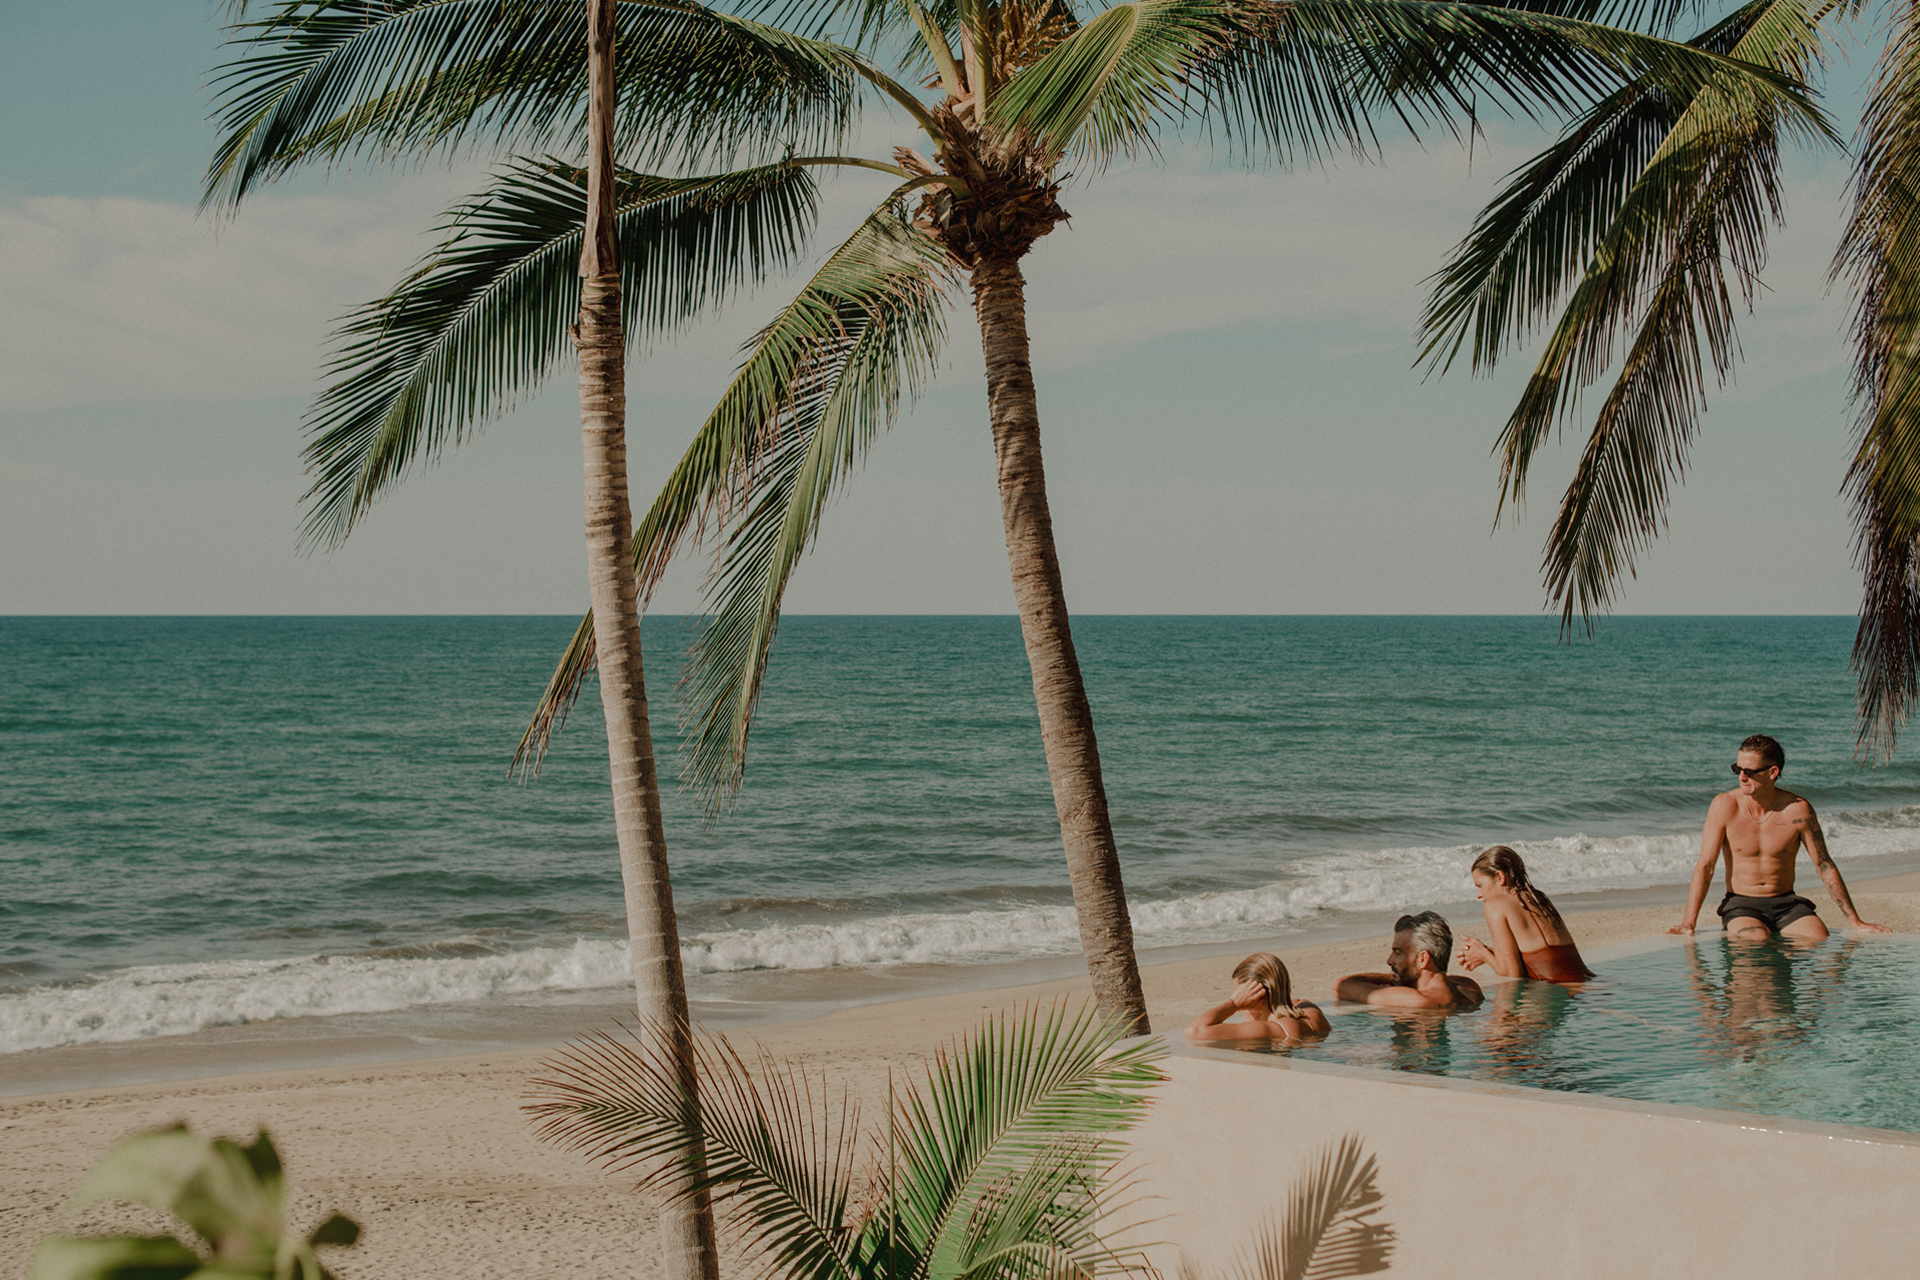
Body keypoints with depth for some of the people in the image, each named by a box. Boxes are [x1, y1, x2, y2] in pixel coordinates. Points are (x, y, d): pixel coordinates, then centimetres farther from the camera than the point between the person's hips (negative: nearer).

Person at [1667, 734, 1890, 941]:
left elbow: (1825, 866, 1)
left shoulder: (1798, 810, -8)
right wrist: (1688, 924, -19)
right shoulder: (1725, 806, -11)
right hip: (1741, 905, -3)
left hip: (1787, 904, 3)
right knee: (1757, 940, -33)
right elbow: (1705, 866, -11)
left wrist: (1855, 922, 3)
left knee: (1818, 939, -23)